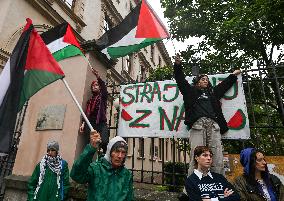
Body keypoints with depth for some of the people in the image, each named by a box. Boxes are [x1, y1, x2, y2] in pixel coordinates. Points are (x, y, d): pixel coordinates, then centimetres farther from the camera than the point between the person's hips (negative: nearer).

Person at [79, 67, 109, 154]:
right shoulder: (90, 100, 22)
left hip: (101, 124, -3)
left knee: (104, 142, -22)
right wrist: (83, 123, 3)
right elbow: (87, 112, 16)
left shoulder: (103, 96, 13)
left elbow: (104, 86, -7)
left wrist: (97, 76, -22)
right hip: (91, 124, 3)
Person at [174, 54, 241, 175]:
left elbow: (225, 84, 45)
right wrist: (178, 65, 8)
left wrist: (234, 75, 55)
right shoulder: (191, 91, 22)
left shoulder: (213, 92, 32)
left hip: (213, 124, 4)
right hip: (197, 123, -4)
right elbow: (181, 80, 17)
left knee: (217, 157, -7)